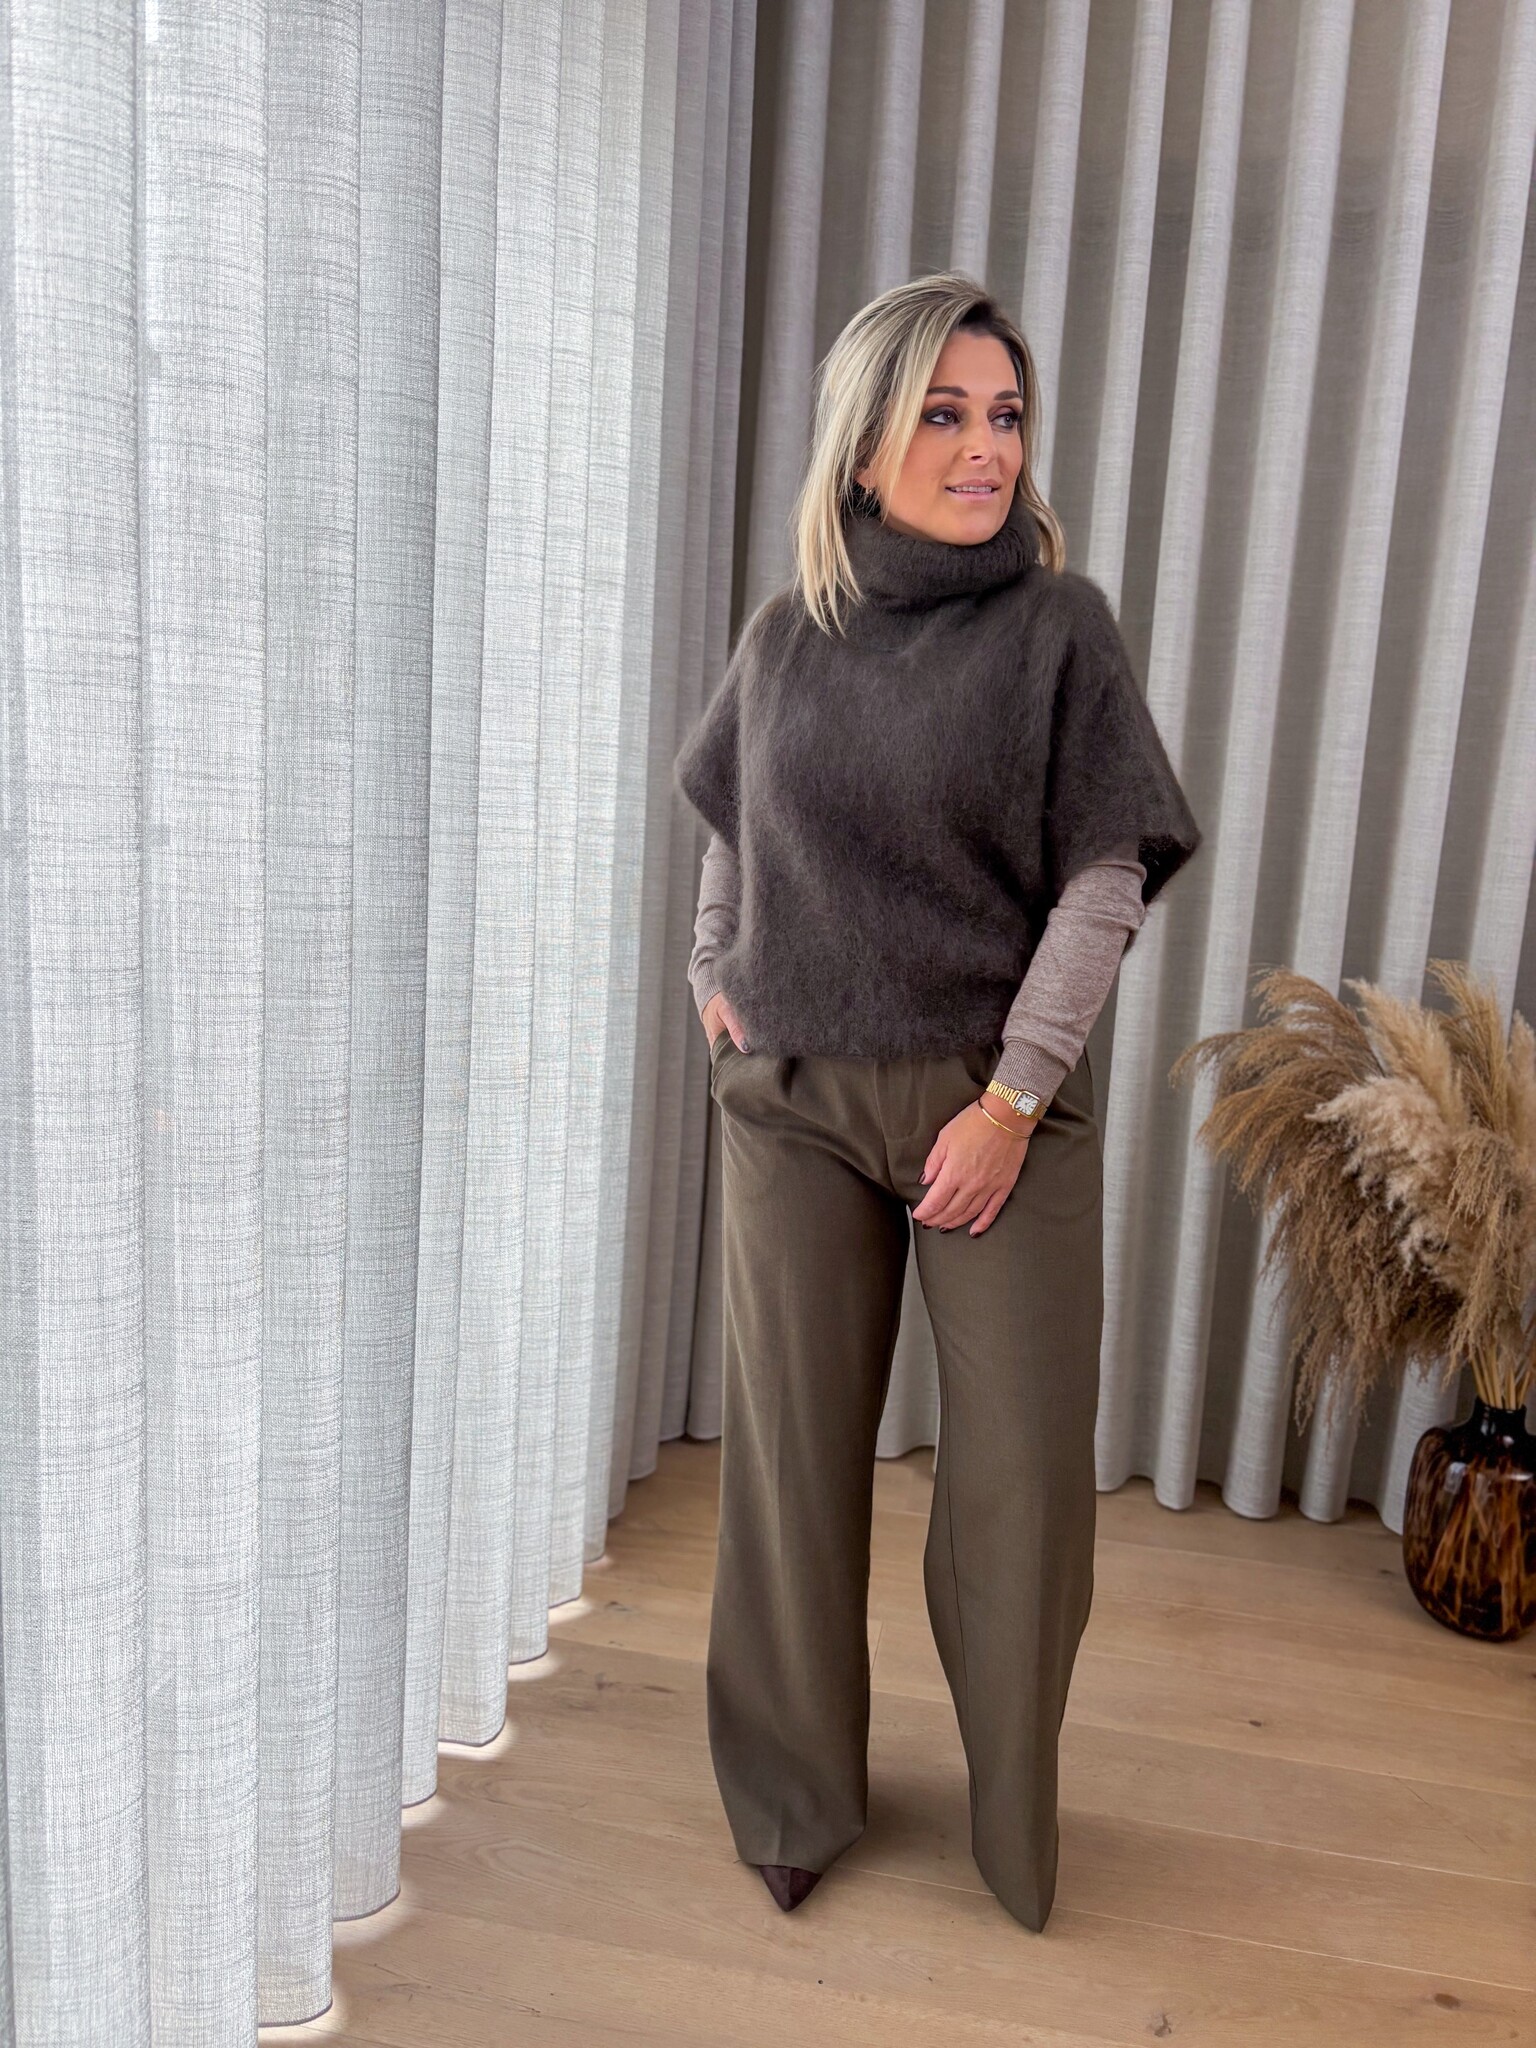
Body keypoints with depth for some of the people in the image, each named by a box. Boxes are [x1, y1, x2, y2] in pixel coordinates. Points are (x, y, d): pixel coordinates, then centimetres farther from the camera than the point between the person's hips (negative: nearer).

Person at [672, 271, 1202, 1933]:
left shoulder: (1058, 625, -4)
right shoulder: (787, 633, 5)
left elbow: (1106, 880, -7)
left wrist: (1014, 1096, -13)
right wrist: (712, 975, 10)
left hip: (995, 1098, -2)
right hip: (790, 1099, 3)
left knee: (1020, 1466, 2)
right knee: (794, 1451, 10)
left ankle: (1013, 1821, 27)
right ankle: (797, 1799, 31)